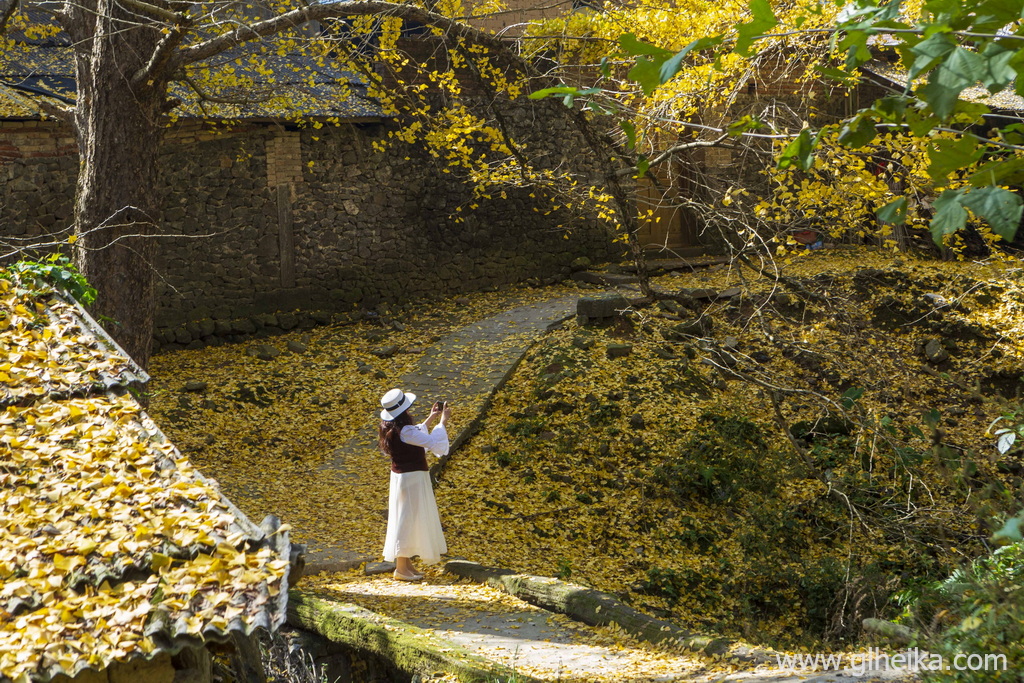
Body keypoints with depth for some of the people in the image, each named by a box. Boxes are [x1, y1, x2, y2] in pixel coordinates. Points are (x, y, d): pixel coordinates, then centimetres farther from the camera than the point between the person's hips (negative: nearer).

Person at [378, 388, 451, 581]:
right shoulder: (404, 431, -26)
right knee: (408, 520, -1)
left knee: (407, 519, 19)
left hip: (401, 476, 10)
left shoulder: (390, 427, 3)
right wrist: (442, 421, -12)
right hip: (412, 478, -10)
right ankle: (402, 568, 7)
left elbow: (417, 435, 19)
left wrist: (430, 418, 15)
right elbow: (432, 442, -23)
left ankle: (406, 562, 30)